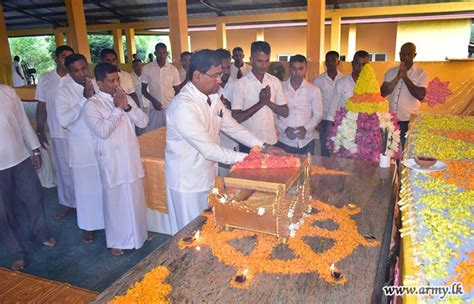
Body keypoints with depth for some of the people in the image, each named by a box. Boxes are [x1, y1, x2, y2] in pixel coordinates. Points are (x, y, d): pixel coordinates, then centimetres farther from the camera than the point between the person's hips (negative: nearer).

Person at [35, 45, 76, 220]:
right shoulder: (44, 79, 2)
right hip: (59, 132, 2)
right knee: (63, 169, 13)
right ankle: (67, 202, 30)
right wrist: (40, 131, 7)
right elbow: (41, 107, 7)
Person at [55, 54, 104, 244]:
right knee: (86, 188, 10)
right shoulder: (64, 91, -8)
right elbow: (63, 121, -21)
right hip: (82, 148, -2)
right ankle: (88, 225, 29)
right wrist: (84, 98, -24)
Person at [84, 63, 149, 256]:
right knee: (116, 201, 9)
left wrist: (127, 106, -14)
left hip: (132, 158, 5)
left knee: (135, 198, 17)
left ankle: (138, 233, 37)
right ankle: (116, 240, 29)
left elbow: (143, 122, -1)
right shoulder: (92, 105, -11)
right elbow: (103, 131, -25)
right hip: (112, 161, -5)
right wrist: (118, 109, -19)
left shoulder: (125, 98, 5)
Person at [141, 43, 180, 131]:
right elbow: (143, 90, 3)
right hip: (154, 108, 0)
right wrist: (153, 101, -13)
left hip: (171, 108, 0)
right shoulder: (147, 68, -1)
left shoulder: (173, 69, 1)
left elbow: (177, 90, 8)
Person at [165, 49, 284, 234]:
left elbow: (233, 127, 7)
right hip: (187, 182, -8)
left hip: (208, 176, 8)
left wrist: (264, 147, -3)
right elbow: (209, 150, -28)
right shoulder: (183, 106, -27)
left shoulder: (212, 98, 2)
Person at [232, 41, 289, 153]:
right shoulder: (241, 84, -9)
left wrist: (268, 102, -14)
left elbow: (285, 112, 2)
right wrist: (260, 103, -18)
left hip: (272, 141, 3)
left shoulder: (275, 81, 2)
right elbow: (236, 118, -14)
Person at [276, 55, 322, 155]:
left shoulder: (314, 90, 2)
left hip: (306, 142, 1)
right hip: (284, 142, -1)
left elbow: (318, 114, 5)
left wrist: (306, 128, -10)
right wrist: (284, 128, -12)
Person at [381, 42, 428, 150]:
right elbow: (383, 92, -3)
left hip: (408, 122, -3)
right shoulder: (391, 72, 8)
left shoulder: (421, 73, -1)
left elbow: (420, 96, -13)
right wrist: (398, 77, -14)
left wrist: (405, 77, -14)